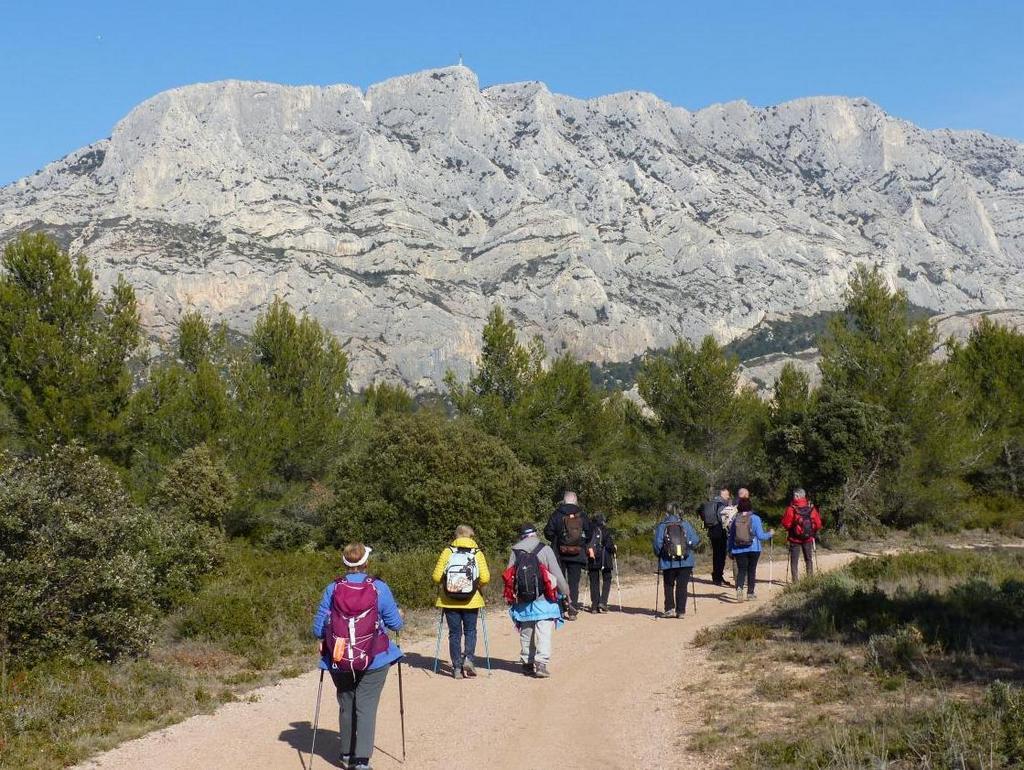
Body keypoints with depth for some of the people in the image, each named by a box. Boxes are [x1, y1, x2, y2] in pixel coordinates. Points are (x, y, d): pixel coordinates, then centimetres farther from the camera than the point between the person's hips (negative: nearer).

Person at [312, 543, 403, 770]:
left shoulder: (332, 589, -6)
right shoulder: (379, 588, -9)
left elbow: (318, 630, -2)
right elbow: (395, 624, -2)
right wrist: (399, 617, 21)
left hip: (339, 660, 2)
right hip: (374, 660, -2)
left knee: (346, 706, 18)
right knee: (366, 707, 2)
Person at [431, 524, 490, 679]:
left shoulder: (447, 552, -3)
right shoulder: (478, 553, -2)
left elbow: (437, 576, -6)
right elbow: (485, 578, -10)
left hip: (449, 601, 0)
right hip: (471, 601, 0)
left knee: (454, 633, 9)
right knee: (470, 631, 16)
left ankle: (457, 667, 9)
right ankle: (468, 658, -3)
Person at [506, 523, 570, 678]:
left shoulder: (515, 551, 3)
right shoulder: (545, 549, -6)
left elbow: (509, 576, 5)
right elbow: (557, 574, -6)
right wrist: (565, 592, 6)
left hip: (522, 601, 3)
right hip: (543, 601, -3)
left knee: (526, 634, 15)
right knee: (544, 634, -2)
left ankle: (527, 664, 22)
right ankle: (541, 664, -11)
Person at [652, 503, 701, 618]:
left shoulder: (661, 526, -4)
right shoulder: (685, 525, -1)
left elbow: (658, 544, -9)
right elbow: (695, 540, -5)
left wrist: (658, 555, 8)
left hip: (668, 562, 0)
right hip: (685, 561, 1)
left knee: (669, 586, 15)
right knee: (682, 586, 7)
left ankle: (670, 609, 8)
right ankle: (680, 611, 6)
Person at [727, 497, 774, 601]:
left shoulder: (735, 519, -1)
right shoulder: (755, 518, -6)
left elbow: (731, 536, 4)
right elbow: (760, 536, -6)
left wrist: (730, 550, 14)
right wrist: (770, 534, 13)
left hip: (739, 550, 1)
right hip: (753, 549, -1)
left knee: (741, 570, 2)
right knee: (751, 570, 12)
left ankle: (739, 588, -24)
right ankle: (750, 593, 16)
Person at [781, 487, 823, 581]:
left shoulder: (791, 509, -15)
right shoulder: (811, 509, -5)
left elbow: (785, 524, -12)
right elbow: (818, 524, -2)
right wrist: (814, 532, 15)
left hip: (795, 538, -3)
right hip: (808, 539, 3)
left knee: (794, 561, 6)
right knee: (809, 560, 17)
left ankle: (795, 581, 2)